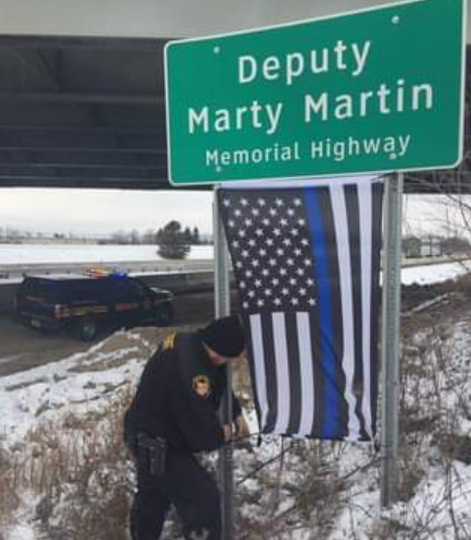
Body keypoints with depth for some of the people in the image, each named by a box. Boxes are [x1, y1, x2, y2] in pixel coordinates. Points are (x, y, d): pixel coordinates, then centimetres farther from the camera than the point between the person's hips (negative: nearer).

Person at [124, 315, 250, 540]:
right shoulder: (190, 371, -38)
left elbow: (219, 382, 9)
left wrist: (236, 413, 4)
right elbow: (200, 432, -28)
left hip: (145, 433, 10)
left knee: (152, 495, 29)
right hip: (157, 443, -10)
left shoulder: (188, 342, -9)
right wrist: (221, 434, -7)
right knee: (203, 498, -3)